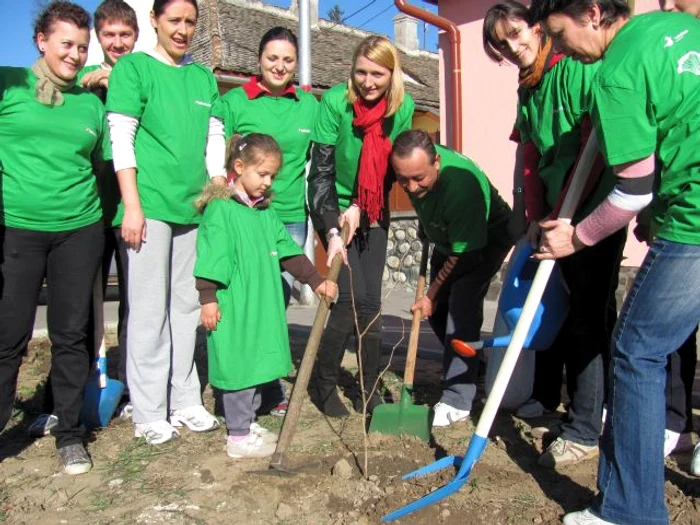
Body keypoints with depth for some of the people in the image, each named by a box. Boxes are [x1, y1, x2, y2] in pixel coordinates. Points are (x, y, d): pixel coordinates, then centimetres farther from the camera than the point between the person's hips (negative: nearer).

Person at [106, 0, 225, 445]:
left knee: (188, 306, 9)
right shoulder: (134, 67, 2)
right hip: (150, 205, -5)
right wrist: (132, 205, -11)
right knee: (149, 309, -1)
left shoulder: (204, 77, 16)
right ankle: (150, 413, 11)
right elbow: (121, 140, -5)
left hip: (195, 207, 5)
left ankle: (185, 400, 21)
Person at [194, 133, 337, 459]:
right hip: (233, 309, -8)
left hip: (262, 306, 8)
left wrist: (316, 281, 7)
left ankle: (248, 423, 29)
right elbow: (210, 261, -13)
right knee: (237, 366, -1)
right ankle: (239, 437, 10)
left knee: (257, 365, 15)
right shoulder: (220, 209, -9)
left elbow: (289, 253, 13)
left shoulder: (265, 212, 14)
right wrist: (208, 300, -15)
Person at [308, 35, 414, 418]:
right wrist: (332, 230, -26)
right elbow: (321, 171, -19)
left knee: (370, 301, 1)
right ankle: (323, 384, 7)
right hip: (334, 209, -3)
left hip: (372, 212, 4)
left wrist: (359, 207, -11)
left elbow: (392, 168, -1)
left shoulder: (403, 107, -7)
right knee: (351, 296, -12)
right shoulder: (335, 102, -17)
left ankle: (369, 391, 13)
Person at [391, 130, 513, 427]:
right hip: (447, 237, 7)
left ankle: (457, 402, -15)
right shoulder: (412, 165, -22)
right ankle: (468, 368, 30)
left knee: (461, 308, -22)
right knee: (437, 309, 7)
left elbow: (463, 253, -29)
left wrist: (431, 294, -19)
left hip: (486, 239, -7)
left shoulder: (462, 184, -41)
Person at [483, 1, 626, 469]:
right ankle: (547, 396, 35)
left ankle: (585, 433, 3)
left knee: (588, 318, -6)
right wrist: (537, 219, 0)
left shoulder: (577, 69, -11)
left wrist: (562, 215, -19)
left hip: (596, 211, -8)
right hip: (556, 215, 8)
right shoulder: (527, 93, 13)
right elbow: (531, 161, 9)